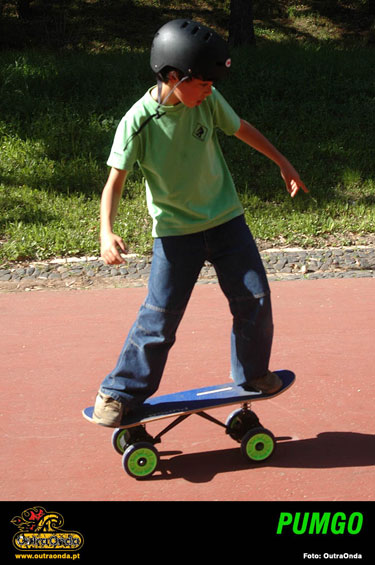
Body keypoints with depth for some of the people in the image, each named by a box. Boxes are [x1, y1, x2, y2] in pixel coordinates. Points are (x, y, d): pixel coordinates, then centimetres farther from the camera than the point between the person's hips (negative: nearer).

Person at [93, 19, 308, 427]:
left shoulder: (207, 100, -8)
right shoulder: (137, 124, -19)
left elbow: (241, 129, 10)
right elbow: (115, 181, -17)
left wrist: (283, 163, 19)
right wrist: (107, 232, -33)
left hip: (225, 218, 4)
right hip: (175, 231, -4)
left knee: (255, 299, 3)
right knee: (159, 318, -4)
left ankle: (252, 373, 28)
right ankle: (119, 393, 13)